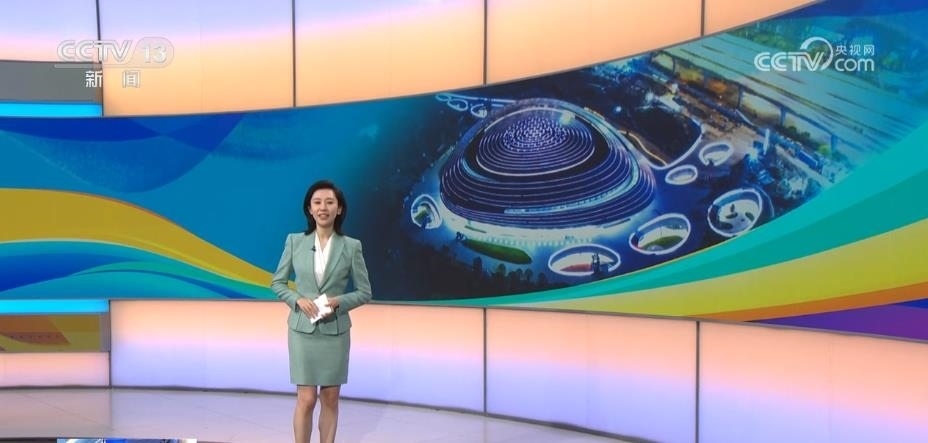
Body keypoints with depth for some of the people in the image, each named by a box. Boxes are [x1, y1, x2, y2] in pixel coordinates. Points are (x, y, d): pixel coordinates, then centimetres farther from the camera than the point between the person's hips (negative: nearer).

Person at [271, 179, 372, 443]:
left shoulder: (351, 246, -3)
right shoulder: (294, 241, -1)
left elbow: (365, 292, 2)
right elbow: (277, 282, 7)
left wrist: (338, 301, -15)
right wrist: (298, 300, -11)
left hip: (335, 331, 1)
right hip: (302, 330, 0)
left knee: (330, 399, 9)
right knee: (306, 399, 0)